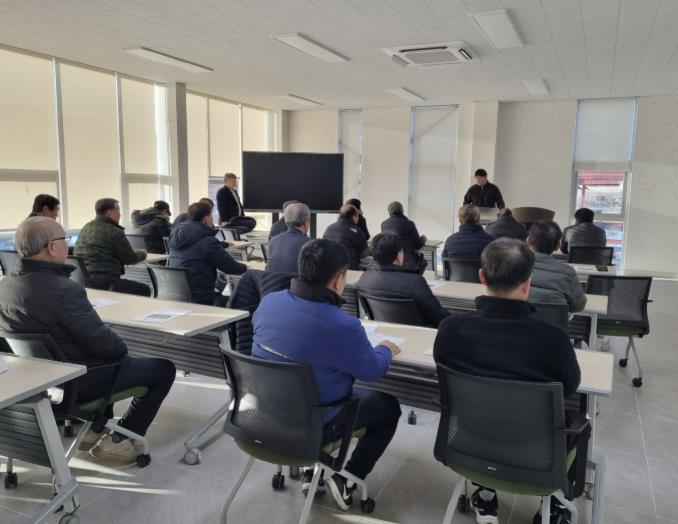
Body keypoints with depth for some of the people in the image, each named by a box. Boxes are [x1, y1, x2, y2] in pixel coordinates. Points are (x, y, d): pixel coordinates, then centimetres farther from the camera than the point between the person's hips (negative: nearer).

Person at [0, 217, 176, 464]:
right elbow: (102, 342, -24)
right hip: (77, 383, -9)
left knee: (112, 357, 33)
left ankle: (93, 427, 31)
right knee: (164, 368, 4)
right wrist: (121, 347, -4)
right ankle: (118, 440, 10)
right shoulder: (63, 290, -31)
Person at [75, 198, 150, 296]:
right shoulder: (114, 232, -12)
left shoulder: (85, 228, 14)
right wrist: (142, 253, 15)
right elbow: (130, 259, -7)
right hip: (105, 284, -9)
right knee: (144, 290, 6)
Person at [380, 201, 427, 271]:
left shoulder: (383, 224, 1)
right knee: (423, 261, 29)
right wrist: (423, 239, 17)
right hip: (407, 263, -5)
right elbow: (418, 245, -6)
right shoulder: (409, 223, -13)